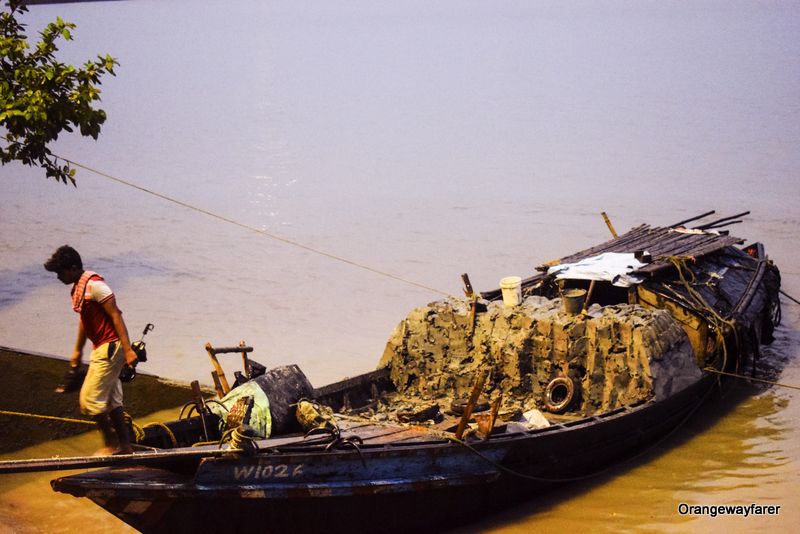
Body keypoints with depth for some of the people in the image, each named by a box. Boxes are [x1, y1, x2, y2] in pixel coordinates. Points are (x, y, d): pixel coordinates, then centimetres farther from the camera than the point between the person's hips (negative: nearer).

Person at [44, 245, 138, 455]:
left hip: (110, 347, -10)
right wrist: (78, 349, 30)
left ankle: (111, 445, 6)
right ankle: (124, 446, 21)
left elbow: (115, 315, -20)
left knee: (90, 398, -6)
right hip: (102, 348, 10)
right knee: (111, 398, 14)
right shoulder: (78, 287, 12)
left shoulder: (94, 284, -18)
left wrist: (127, 349, -24)